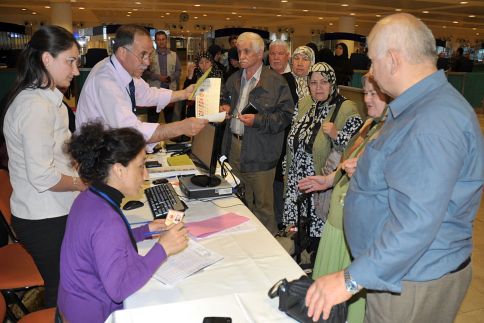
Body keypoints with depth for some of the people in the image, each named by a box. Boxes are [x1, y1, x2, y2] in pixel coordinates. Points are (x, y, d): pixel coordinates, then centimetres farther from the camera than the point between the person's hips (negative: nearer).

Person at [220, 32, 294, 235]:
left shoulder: (276, 82, -8)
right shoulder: (234, 79, 13)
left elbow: (286, 115, -11)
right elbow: (225, 100, 31)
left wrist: (258, 120, -20)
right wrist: (225, 108, 8)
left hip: (260, 152, -6)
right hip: (235, 148, 6)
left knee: (263, 204, 2)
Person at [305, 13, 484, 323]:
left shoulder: (433, 123, -28)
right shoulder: (420, 106, 8)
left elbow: (416, 222, -34)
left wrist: (352, 279, -31)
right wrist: (366, 170, 18)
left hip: (414, 283, -9)